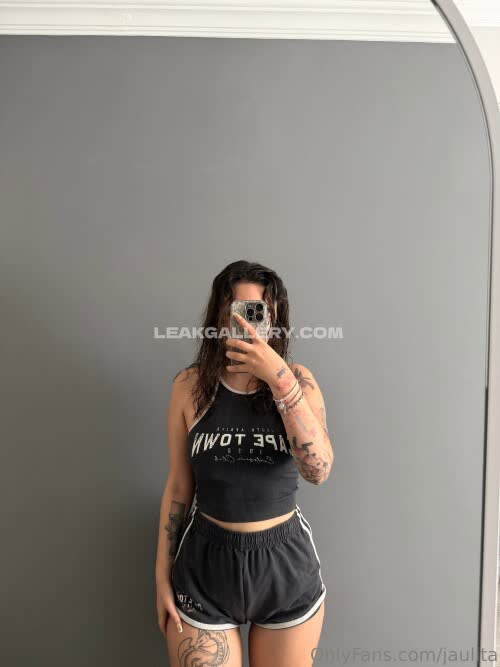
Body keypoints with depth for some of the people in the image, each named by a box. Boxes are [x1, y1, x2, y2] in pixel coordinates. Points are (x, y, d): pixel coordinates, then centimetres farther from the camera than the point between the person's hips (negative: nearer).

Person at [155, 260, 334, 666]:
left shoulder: (298, 380, -9)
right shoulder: (190, 386, -7)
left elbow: (319, 470, -21)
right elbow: (179, 486, 0)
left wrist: (278, 377, -29)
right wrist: (163, 575, 4)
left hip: (286, 562, 1)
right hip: (206, 564, 0)